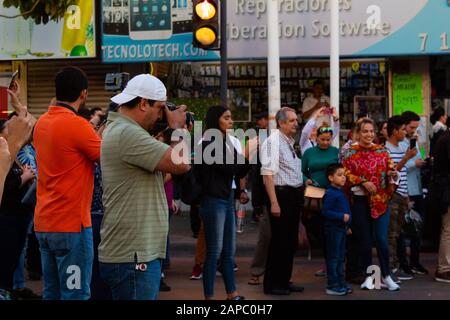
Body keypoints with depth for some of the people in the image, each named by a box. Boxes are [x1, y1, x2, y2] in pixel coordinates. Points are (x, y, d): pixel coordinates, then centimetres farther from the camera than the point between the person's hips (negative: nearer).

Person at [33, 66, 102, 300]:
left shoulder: (42, 123, 9)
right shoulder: (77, 125, -16)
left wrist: (97, 136, 16)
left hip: (43, 223, 8)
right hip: (71, 224, -8)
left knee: (51, 293, 14)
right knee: (75, 295, -2)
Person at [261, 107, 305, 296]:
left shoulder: (292, 142, 14)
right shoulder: (273, 141, -13)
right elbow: (268, 174, -19)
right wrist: (274, 202, -23)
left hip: (295, 195, 9)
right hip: (281, 194, -9)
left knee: (291, 241, 14)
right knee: (279, 241, -2)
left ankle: (284, 281, 26)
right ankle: (272, 284, 9)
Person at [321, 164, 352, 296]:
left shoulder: (340, 192, 13)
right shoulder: (330, 194, -16)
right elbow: (325, 211, -22)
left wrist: (347, 226, 22)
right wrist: (342, 216, -25)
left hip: (341, 229, 9)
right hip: (333, 229, -9)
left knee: (340, 257, 14)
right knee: (333, 257, -4)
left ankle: (341, 283, 22)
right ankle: (332, 286, 2)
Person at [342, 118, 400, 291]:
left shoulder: (382, 151, 8)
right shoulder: (350, 152, 2)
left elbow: (390, 170, 10)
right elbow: (346, 173, -5)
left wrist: (392, 174, -12)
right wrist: (363, 182, -15)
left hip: (381, 200, 1)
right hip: (360, 201, -1)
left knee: (381, 238, -5)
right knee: (364, 239, 5)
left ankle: (386, 276, 8)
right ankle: (368, 276, 18)